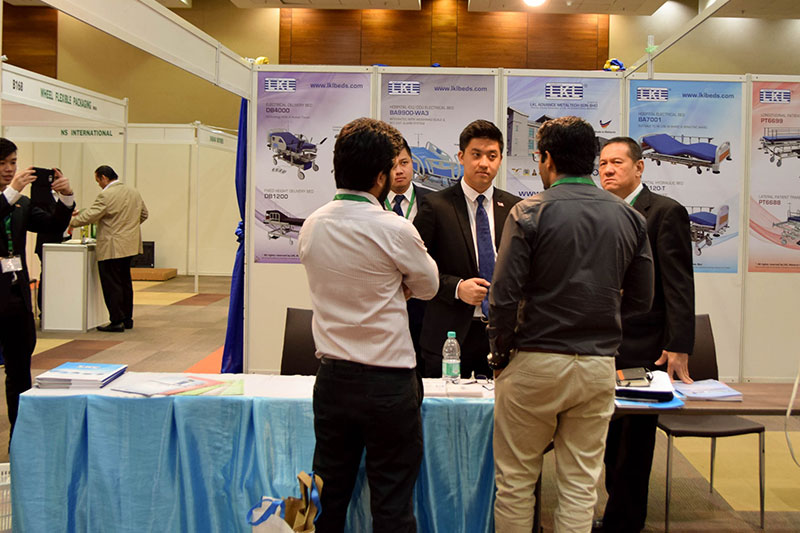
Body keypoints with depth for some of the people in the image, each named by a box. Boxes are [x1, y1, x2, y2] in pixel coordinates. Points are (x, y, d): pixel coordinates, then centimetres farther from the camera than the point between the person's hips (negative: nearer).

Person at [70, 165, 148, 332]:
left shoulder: (106, 195, -16)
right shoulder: (134, 193, 9)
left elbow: (89, 216, -17)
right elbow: (144, 214, 18)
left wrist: (71, 221, -2)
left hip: (112, 248, -8)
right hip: (129, 245, 9)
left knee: (112, 285, -2)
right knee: (125, 283, 16)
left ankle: (117, 322, 0)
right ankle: (127, 319, 22)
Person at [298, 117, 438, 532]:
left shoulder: (311, 227, 2)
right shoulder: (394, 230, -15)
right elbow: (428, 287, 2)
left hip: (331, 375, 5)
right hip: (387, 379, -5)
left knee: (330, 493, 16)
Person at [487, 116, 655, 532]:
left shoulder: (530, 213, -9)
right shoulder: (629, 217, 4)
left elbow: (503, 297, -12)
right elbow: (640, 300, 8)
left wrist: (500, 357, 1)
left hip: (535, 362, -4)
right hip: (599, 364, 4)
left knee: (514, 481, 10)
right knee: (580, 487, 12)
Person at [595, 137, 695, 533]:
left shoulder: (666, 213, -7)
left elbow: (679, 285, -12)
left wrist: (678, 348, -17)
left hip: (642, 351, -6)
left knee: (632, 445, 3)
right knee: (612, 444, 14)